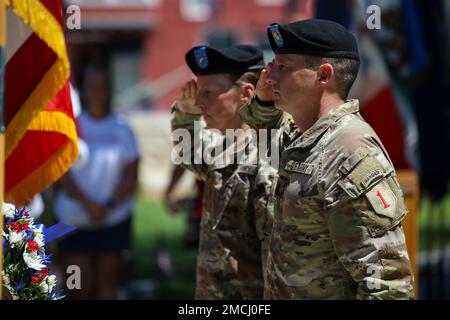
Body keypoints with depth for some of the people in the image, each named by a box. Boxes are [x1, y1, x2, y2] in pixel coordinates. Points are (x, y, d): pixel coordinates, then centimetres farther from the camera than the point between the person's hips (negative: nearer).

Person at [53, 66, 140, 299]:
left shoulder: (121, 129, 4)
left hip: (114, 218, 1)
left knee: (108, 282, 0)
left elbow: (131, 176, 1)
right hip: (74, 219, -1)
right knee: (82, 284, -4)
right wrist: (87, 203, -16)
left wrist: (109, 205, -13)